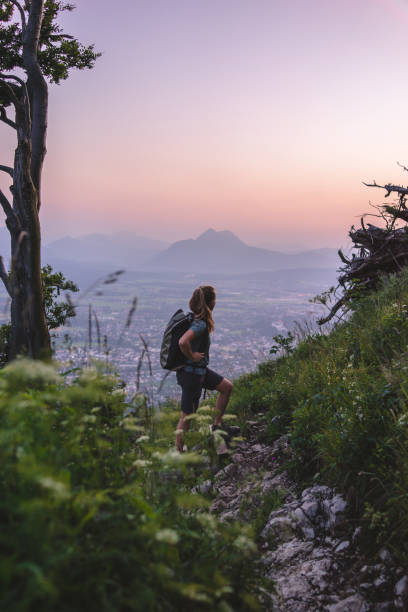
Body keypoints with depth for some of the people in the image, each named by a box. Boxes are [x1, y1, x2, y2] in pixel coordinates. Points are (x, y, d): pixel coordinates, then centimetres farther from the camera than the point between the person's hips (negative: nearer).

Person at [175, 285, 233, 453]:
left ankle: (216, 425, 26)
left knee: (227, 387, 19)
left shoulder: (196, 319, 3)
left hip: (200, 369, 10)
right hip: (191, 373, -10)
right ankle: (179, 452, 14)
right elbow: (183, 342, -42)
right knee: (187, 415, 1)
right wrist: (191, 356, -24)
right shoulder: (200, 324, -26)